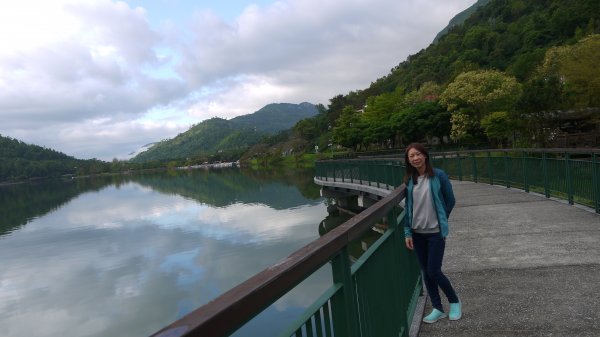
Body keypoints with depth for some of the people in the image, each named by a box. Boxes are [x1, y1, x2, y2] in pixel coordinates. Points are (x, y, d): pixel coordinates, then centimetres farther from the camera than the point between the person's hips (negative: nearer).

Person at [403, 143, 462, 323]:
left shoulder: (438, 176, -10)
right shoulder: (409, 180, 2)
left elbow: (450, 201, 0)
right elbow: (408, 207, 6)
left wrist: (440, 221, 9)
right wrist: (407, 232, 2)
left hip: (435, 232, -4)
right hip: (417, 233, 4)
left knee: (434, 272, -3)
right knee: (425, 273, 10)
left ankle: (455, 302, 23)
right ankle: (437, 309, 26)